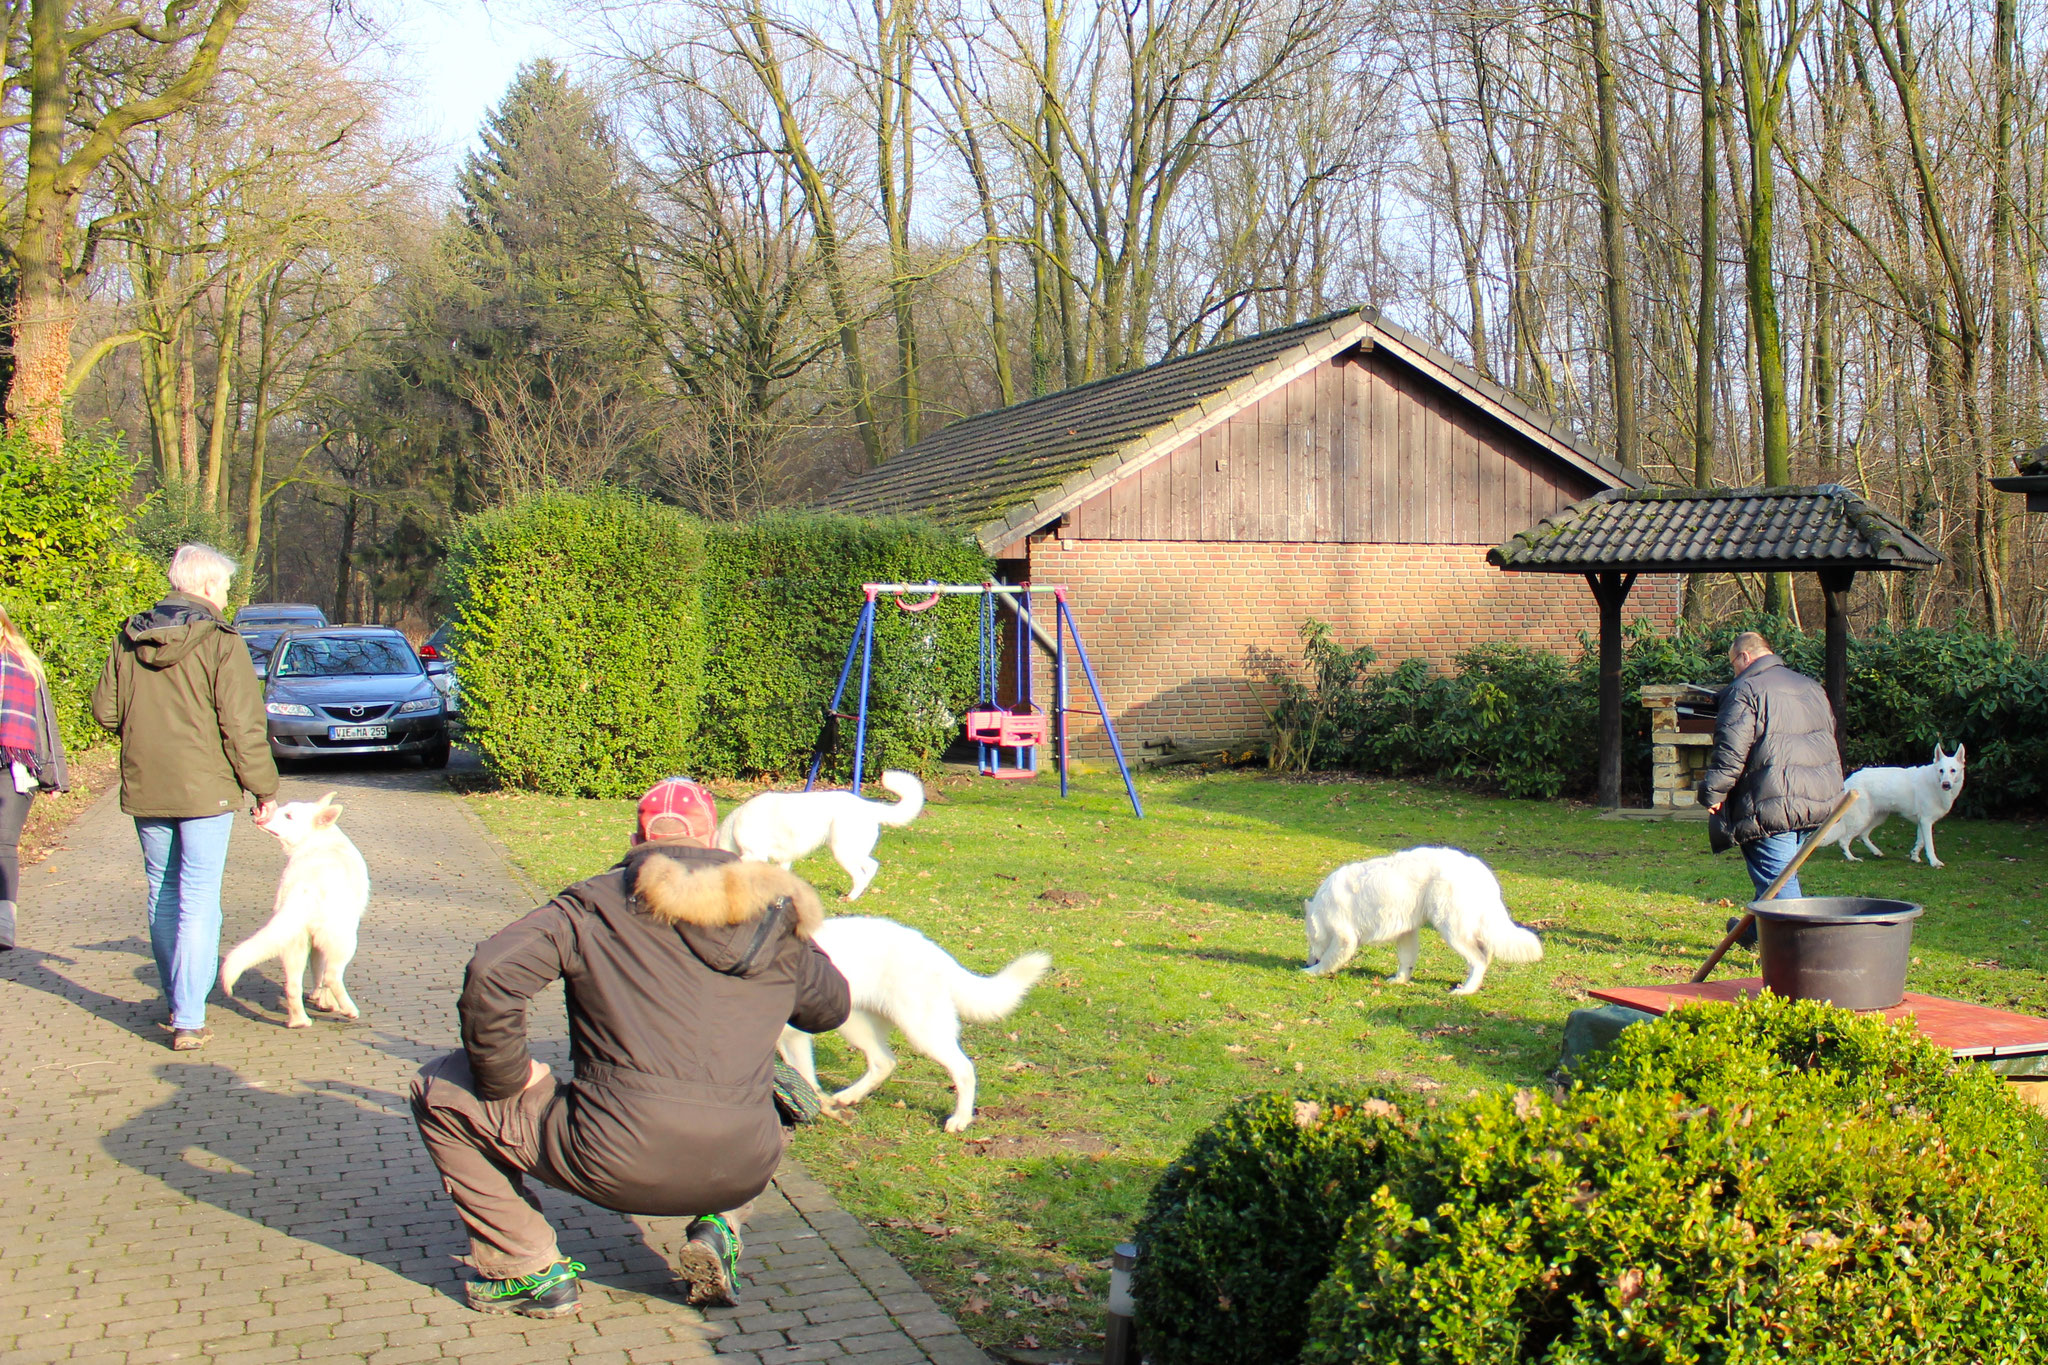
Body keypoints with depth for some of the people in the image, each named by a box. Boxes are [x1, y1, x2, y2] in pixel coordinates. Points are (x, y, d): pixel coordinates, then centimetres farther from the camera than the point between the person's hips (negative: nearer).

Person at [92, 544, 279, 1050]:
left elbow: (105, 710, 10)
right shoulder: (220, 643, -12)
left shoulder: (129, 639, 5)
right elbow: (243, 726, -13)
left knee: (162, 895, 17)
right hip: (204, 789, -5)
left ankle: (178, 1003, 27)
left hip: (143, 789, 5)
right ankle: (189, 1019, -5)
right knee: (198, 900, -2)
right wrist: (263, 788, -4)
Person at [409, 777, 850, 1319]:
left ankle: (533, 1272, 12)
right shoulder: (770, 915, 11)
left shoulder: (593, 904, 2)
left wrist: (507, 1078, 4)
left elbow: (490, 975, -11)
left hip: (619, 1164, -4)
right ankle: (718, 1229, 15)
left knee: (438, 1089, 16)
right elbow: (831, 1008, 24)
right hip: (742, 1170, 4)